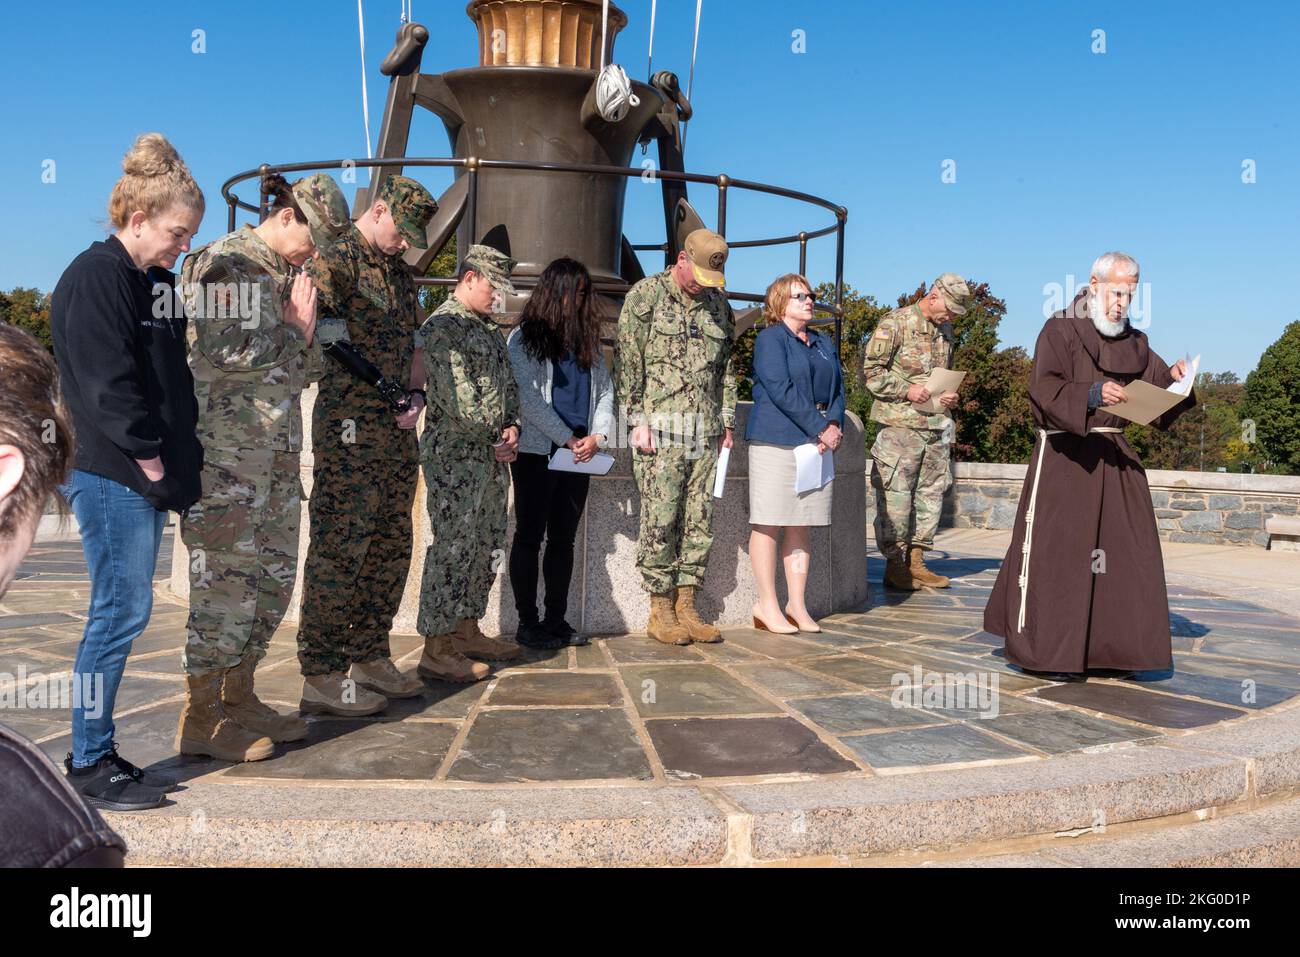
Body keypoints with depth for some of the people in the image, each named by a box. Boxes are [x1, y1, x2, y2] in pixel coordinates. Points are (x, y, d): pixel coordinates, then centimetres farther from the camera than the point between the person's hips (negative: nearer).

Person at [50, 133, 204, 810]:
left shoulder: (153, 281, 17)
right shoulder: (95, 278, -11)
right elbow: (109, 386, -17)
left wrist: (180, 461, 8)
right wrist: (154, 465, -13)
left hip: (142, 475, 9)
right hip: (111, 475, -9)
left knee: (122, 613, 11)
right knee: (122, 611, -5)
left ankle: (98, 752, 21)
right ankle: (87, 766, 7)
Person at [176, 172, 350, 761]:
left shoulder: (288, 276, 18)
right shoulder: (222, 264, -7)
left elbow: (305, 368, 19)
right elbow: (223, 350, -18)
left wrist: (304, 333, 0)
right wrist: (294, 332, -6)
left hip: (277, 447, 9)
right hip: (225, 447, -9)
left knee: (274, 573, 11)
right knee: (227, 576, -6)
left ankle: (239, 699, 22)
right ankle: (200, 718, 4)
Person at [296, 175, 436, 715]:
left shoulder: (400, 274, 20)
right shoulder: (334, 259, -6)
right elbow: (330, 342, -16)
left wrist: (415, 392, 6)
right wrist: (388, 387, -15)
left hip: (397, 429, 9)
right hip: (349, 427, -9)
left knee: (391, 546, 12)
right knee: (338, 548, -7)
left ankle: (370, 659, 23)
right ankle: (321, 678, 0)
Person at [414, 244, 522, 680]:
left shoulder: (488, 328, 19)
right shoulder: (442, 326, -11)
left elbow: (507, 383, 20)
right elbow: (457, 397, -19)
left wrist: (511, 428, 2)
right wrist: (493, 436, -10)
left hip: (491, 454, 10)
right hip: (454, 455, -10)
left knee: (486, 547, 14)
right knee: (452, 548, -8)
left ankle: (467, 632, 26)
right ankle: (437, 650, -3)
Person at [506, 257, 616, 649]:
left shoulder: (587, 341, 16)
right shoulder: (525, 337, -1)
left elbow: (605, 391, 13)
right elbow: (528, 397, -9)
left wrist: (598, 436, -3)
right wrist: (568, 439, -11)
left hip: (579, 454, 6)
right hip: (537, 451, -5)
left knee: (564, 538, 8)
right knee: (530, 536, 0)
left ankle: (556, 620, 14)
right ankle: (528, 623, 6)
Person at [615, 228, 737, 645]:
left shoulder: (719, 305, 16)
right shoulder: (646, 295, 0)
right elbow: (628, 360, -4)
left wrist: (727, 421, 15)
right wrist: (637, 417, -10)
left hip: (705, 431, 6)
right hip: (659, 429, -5)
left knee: (699, 521, 6)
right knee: (660, 521, -4)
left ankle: (686, 606, 15)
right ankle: (660, 612, 5)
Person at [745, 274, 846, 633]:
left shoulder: (824, 344, 21)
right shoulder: (770, 339, -2)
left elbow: (838, 389, 15)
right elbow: (781, 390, -13)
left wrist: (835, 424, -5)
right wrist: (821, 428, -14)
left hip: (817, 443, 7)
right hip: (776, 440, -7)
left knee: (801, 526, 7)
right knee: (769, 524, -4)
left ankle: (797, 605, 11)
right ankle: (767, 606, 2)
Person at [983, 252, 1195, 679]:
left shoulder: (1134, 342, 16)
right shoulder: (1060, 330, -3)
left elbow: (1158, 391, 13)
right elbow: (1044, 388, -17)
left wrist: (1175, 379, -8)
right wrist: (1091, 395, -32)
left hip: (1114, 455, 6)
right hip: (1063, 454, -6)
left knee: (1124, 549, 2)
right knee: (1056, 548, -6)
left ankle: (1111, 647, 12)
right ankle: (1047, 650, 3)